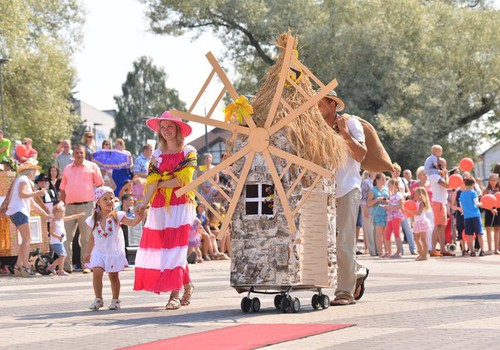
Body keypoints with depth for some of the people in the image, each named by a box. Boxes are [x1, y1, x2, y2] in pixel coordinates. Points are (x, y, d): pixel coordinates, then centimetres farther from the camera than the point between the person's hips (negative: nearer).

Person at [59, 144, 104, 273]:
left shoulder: (92, 167, 6)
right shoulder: (67, 169, 17)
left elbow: (99, 185, 7)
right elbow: (63, 189, 19)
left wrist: (97, 202, 3)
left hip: (86, 206, -3)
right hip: (69, 206, 4)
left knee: (86, 238, 0)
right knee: (67, 237, 1)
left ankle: (86, 265, 6)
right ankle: (67, 266, 5)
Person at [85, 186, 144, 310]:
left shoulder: (117, 216, -5)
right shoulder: (94, 220, 3)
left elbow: (132, 223, -15)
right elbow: (92, 237, 12)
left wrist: (139, 216, -35)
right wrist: (88, 252, 14)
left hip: (114, 251, -1)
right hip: (99, 252, 2)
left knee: (113, 276, 4)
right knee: (97, 272, -14)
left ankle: (115, 300, 20)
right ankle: (98, 299, -3)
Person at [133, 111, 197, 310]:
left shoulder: (189, 152, 4)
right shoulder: (157, 155, 13)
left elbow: (182, 180, -8)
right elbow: (151, 182, 2)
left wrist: (159, 183, -1)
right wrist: (145, 203, -13)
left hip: (181, 206, -4)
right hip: (160, 207, 4)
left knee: (176, 248, -12)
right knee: (161, 248, 2)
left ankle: (175, 294, -13)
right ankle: (187, 286, 19)